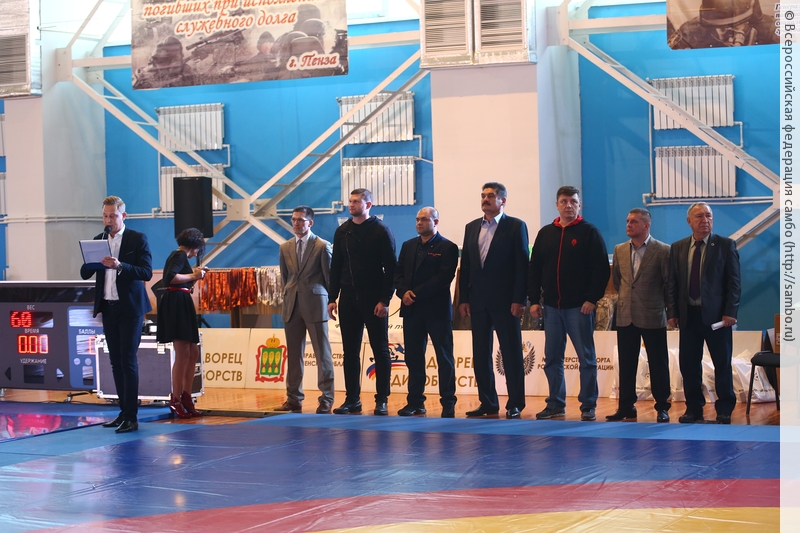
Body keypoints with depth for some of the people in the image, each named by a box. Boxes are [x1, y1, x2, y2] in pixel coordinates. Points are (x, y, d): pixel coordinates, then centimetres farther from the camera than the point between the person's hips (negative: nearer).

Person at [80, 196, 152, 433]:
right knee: (116, 361, 8)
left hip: (130, 307, -6)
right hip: (108, 307, 6)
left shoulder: (138, 239, -5)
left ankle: (132, 417, -7)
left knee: (128, 360, -8)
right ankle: (124, 411, 16)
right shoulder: (98, 240, 11)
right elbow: (85, 274, 6)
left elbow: (147, 272, -14)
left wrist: (120, 266, -28)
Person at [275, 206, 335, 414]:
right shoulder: (285, 247, 11)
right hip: (292, 306, 5)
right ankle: (294, 399, 13)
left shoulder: (322, 246, -2)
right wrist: (287, 298, 13)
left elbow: (329, 276, 1)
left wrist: (329, 302, 2)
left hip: (315, 305, -4)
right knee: (293, 354, 7)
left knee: (322, 353, -1)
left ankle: (326, 400, 2)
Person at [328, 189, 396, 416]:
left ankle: (381, 400, 5)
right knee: (350, 351, 7)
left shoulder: (380, 230, -4)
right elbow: (335, 267, 13)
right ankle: (352, 399, 13)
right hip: (348, 299, 5)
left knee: (380, 350, 1)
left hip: (374, 299, -5)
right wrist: (332, 298, 6)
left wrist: (385, 299, -14)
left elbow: (391, 268, -8)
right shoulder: (342, 231, 9)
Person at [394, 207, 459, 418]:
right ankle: (415, 402, 14)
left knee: (444, 357, 0)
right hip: (411, 310, 6)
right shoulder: (408, 246, 15)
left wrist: (417, 294, -17)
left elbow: (443, 278, -14)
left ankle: (448, 403, 3)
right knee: (413, 357, 7)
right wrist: (404, 292, -9)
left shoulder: (447, 248, -4)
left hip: (437, 310, -5)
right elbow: (398, 273, 11)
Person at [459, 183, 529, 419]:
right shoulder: (471, 228, 14)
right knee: (480, 355, 7)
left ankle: (515, 404, 5)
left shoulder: (516, 226, -2)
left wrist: (518, 300, -13)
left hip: (505, 301, -5)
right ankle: (488, 403, 15)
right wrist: (463, 298, 6)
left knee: (511, 354, -1)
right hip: (478, 301, 5)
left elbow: (522, 265, -7)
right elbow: (465, 265, 13)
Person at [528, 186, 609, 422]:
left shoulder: (589, 232, -1)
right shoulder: (545, 234, 11)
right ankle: (555, 405, 16)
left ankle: (588, 406, 8)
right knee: (552, 358, 7)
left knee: (586, 358, 1)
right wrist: (534, 300, 5)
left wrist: (592, 299, -13)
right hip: (552, 307, 4)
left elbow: (601, 269, -6)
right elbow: (534, 269, 12)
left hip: (579, 307, -4)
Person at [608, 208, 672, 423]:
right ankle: (626, 407, 16)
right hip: (626, 316, 4)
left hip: (653, 317, -4)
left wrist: (665, 307, 4)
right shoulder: (620, 250, 8)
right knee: (626, 364, 8)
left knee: (658, 364, 3)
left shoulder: (662, 250, -7)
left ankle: (662, 407, 12)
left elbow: (669, 283, -2)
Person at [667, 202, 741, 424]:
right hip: (688, 315, 3)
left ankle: (724, 410, 15)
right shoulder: (678, 248, 8)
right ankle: (694, 409, 17)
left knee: (722, 364, 4)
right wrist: (672, 312, 0)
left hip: (717, 315, -3)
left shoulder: (725, 245, -1)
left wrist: (730, 312, -12)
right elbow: (672, 283, 8)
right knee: (688, 364, 5)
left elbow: (734, 281, -4)